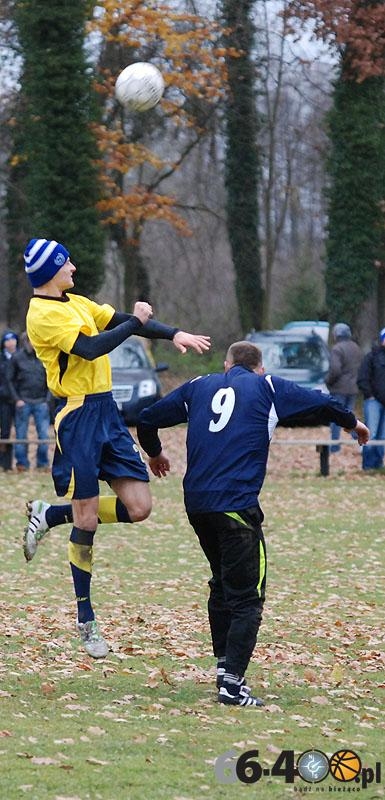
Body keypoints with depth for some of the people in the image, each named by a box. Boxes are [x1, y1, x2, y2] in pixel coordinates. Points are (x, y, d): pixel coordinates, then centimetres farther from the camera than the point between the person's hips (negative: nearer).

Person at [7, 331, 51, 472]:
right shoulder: (17, 358, -1)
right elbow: (10, 380, 3)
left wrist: (47, 398, -1)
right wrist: (17, 399, -5)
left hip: (41, 402, 1)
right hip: (23, 402, -1)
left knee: (44, 435, -1)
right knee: (21, 435, 3)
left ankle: (43, 463, 11)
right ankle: (22, 464, 13)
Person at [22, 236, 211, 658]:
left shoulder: (76, 303, 16)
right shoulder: (44, 314, -12)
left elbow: (123, 321, 13)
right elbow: (91, 348, -22)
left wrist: (174, 334, 0)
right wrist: (135, 322, -11)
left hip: (106, 411, 8)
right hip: (78, 416, -8)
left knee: (138, 508, 0)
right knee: (86, 521, -3)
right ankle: (85, 621, 7)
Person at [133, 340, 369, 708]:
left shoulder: (199, 387, 18)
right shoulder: (268, 388, 9)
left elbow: (148, 419, 21)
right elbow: (322, 403, 12)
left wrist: (154, 453, 42)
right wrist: (352, 423, 33)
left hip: (196, 502, 5)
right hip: (237, 505, -5)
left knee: (222, 584, 23)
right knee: (247, 596, -4)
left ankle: (223, 663, 24)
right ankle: (232, 683, -14)